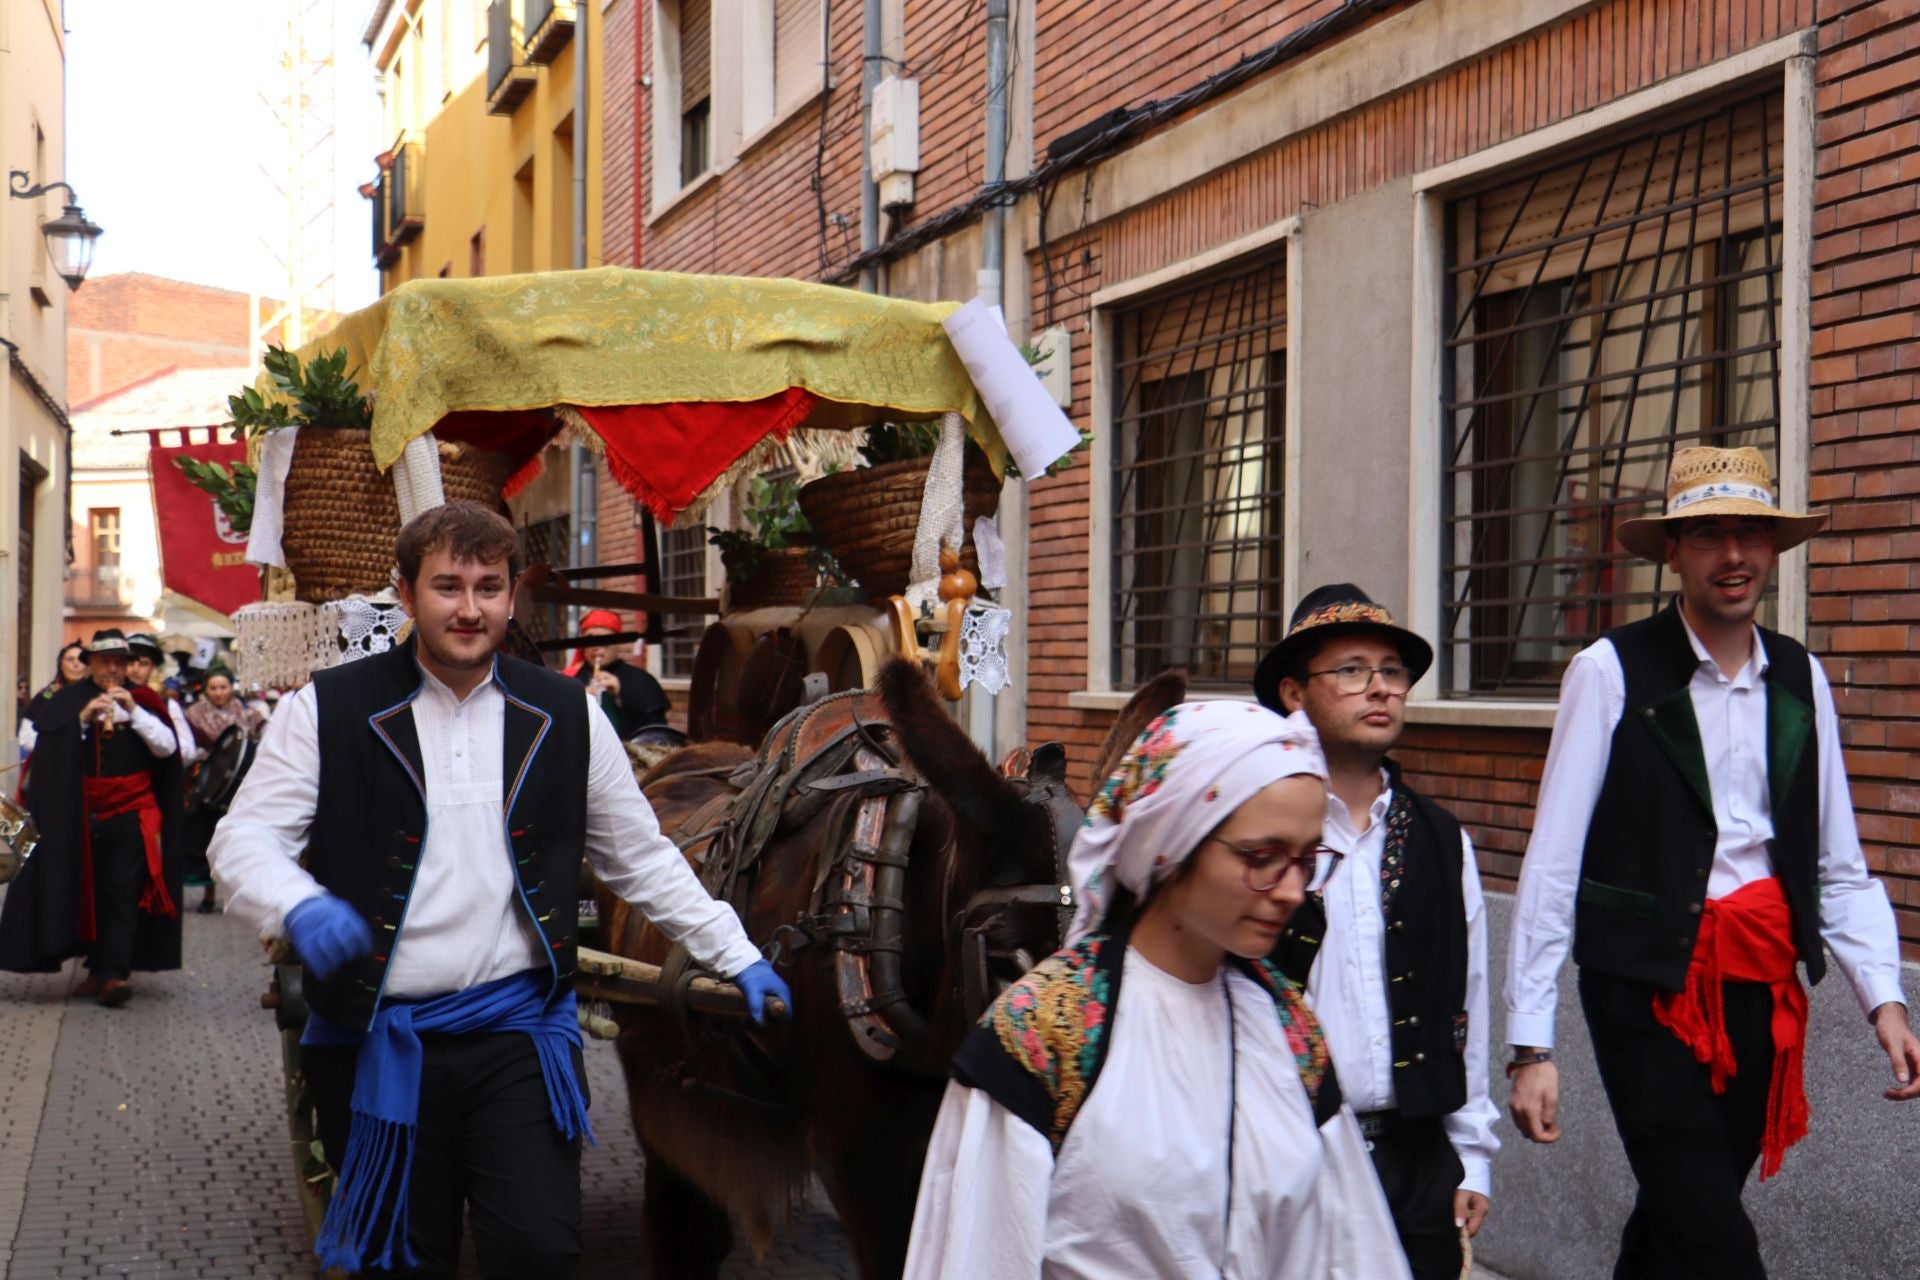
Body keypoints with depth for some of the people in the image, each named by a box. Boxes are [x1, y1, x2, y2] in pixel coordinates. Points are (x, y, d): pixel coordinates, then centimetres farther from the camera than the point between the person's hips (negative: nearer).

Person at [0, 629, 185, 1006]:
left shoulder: (143, 701, 5)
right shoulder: (69, 702, 7)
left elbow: (167, 747, -5)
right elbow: (50, 746, -4)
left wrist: (134, 711, -12)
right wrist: (82, 719, -15)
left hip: (132, 815, -2)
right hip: (84, 817, 2)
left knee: (123, 895, -9)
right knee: (91, 894, 5)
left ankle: (114, 972, -16)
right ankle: (101, 969, 14)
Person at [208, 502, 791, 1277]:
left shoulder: (567, 717, 6)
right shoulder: (330, 711, -1)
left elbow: (641, 858, 14)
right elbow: (244, 837, -4)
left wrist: (736, 956, 10)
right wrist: (299, 906, -25)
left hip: (519, 1032, 1)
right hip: (381, 1040, -1)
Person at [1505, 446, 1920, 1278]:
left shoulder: (1801, 681, 9)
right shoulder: (1610, 672, -6)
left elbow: (1839, 869, 12)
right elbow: (1552, 865, -7)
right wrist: (1531, 1044, -10)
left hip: (1764, 989, 5)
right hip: (1649, 988, -5)